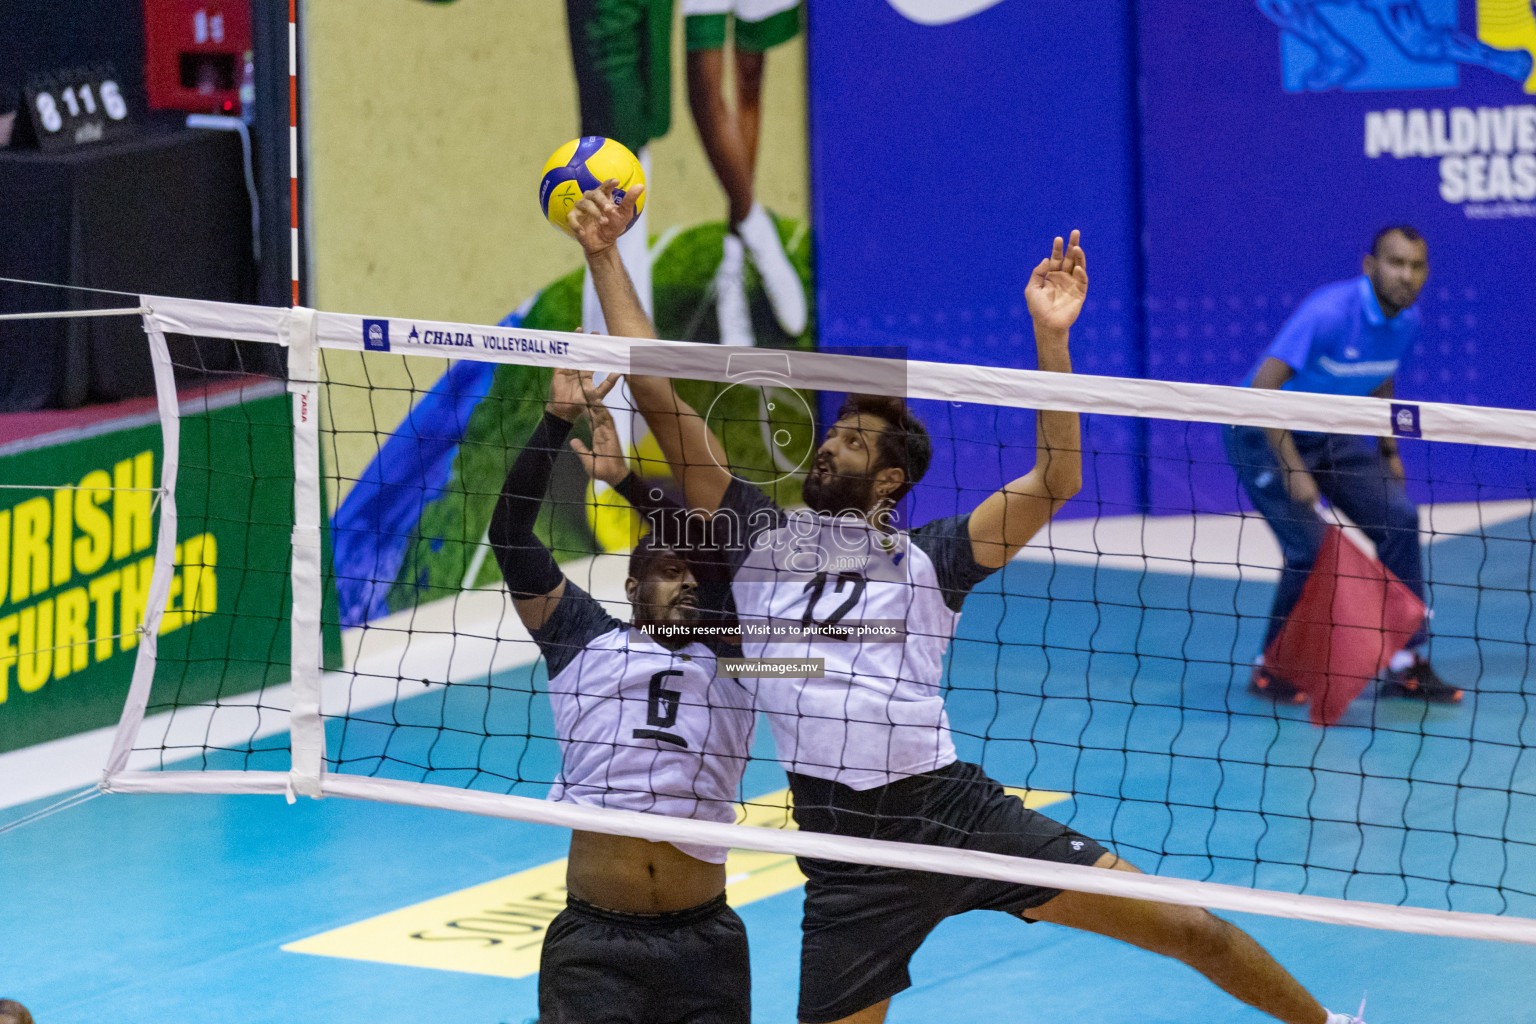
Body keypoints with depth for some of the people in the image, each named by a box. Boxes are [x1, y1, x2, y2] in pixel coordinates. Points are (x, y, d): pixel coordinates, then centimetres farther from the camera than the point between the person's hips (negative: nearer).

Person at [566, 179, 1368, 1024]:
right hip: (846, 858, 1)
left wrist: (1050, 336, -12)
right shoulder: (757, 536, 10)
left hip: (957, 810, -1)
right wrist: (604, 259, 4)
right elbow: (657, 392, 7)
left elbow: (1054, 483, -3)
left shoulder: (925, 559, 7)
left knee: (1184, 927, -2)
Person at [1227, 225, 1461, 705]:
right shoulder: (1329, 312, -30)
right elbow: (1262, 389, -32)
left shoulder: (1408, 321, -6)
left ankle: (1405, 665, 6)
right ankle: (1271, 669, 3)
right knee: (1311, 547, -19)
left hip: (1332, 434, 7)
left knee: (1399, 520, -5)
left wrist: (1389, 451, 13)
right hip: (1265, 435, -7)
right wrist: (1293, 472, -34)